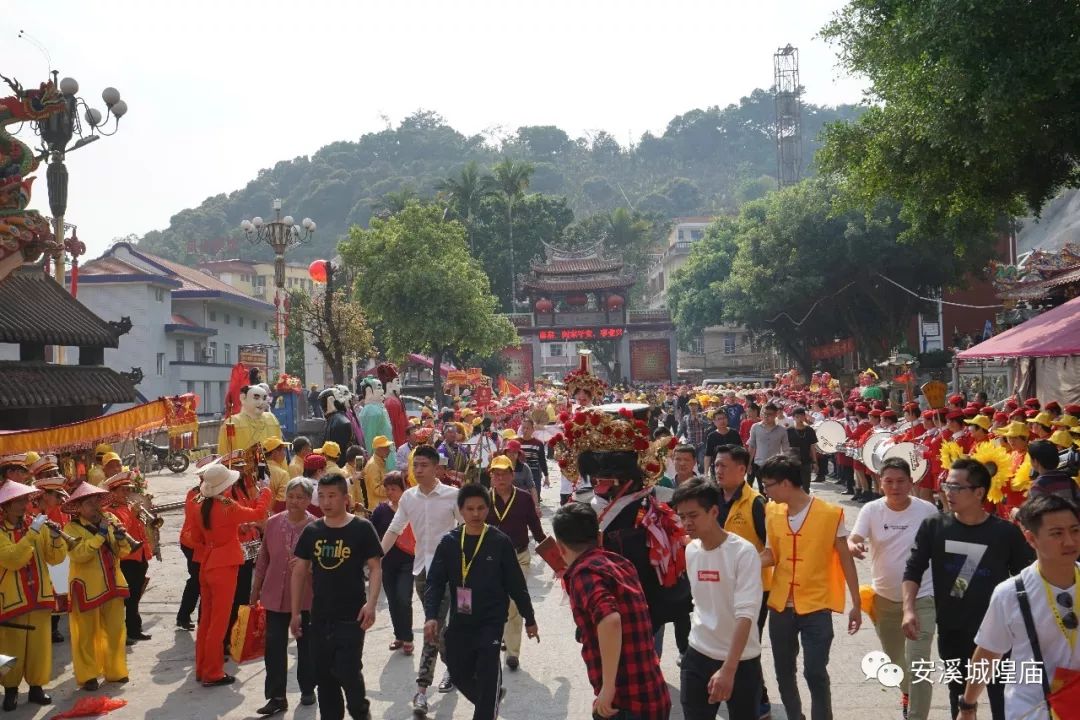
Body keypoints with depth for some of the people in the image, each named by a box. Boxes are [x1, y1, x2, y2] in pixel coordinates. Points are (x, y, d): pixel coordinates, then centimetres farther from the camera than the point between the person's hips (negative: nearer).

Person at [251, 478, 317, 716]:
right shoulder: (273, 522, -1)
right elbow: (263, 559, 8)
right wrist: (255, 590, 12)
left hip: (306, 596, -2)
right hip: (276, 595, 2)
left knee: (306, 645, 13)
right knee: (274, 646, 2)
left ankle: (307, 689, 31)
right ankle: (276, 697, 12)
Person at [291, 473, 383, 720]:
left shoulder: (362, 528, -7)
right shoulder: (312, 531, 4)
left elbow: (375, 568, -6)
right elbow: (299, 571, 9)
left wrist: (371, 603, -19)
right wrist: (295, 612, 7)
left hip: (351, 616, -4)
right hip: (319, 616, 4)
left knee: (348, 672, -6)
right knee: (323, 675, 10)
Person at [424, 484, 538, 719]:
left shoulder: (500, 542, -8)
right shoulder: (449, 542, -2)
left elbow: (516, 583, -2)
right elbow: (435, 581, -3)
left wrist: (529, 619, 4)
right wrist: (431, 616, -17)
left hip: (491, 620, -4)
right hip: (459, 621, 4)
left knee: (487, 674, -14)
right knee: (458, 673, 13)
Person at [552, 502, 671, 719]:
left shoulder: (584, 572, -13)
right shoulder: (619, 562, 11)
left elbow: (610, 620, -31)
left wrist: (608, 688, -25)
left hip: (625, 703, -8)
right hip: (653, 696, 8)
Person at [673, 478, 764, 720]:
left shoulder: (744, 553, -18)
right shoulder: (690, 550, 1)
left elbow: (746, 616, -23)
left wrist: (728, 669, -28)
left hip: (741, 661, -4)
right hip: (697, 656, 5)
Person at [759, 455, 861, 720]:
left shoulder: (830, 513, -11)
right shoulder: (771, 512, 2)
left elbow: (845, 559, -3)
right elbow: (770, 554, 7)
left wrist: (856, 604, -2)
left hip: (816, 607, -4)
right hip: (780, 606, 5)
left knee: (815, 672, -8)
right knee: (783, 672, 14)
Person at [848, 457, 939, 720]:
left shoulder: (927, 510, -12)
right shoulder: (871, 510, -9)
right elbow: (853, 539, -20)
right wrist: (853, 547, -43)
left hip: (921, 598, -3)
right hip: (884, 597, 3)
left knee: (918, 662, -10)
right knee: (894, 657, 23)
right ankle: (907, 690, 54)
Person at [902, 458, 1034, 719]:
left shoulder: (1006, 533, -10)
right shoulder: (933, 527, -5)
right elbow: (913, 569, -1)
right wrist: (909, 609, -14)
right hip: (952, 632, 2)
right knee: (959, 697, 18)